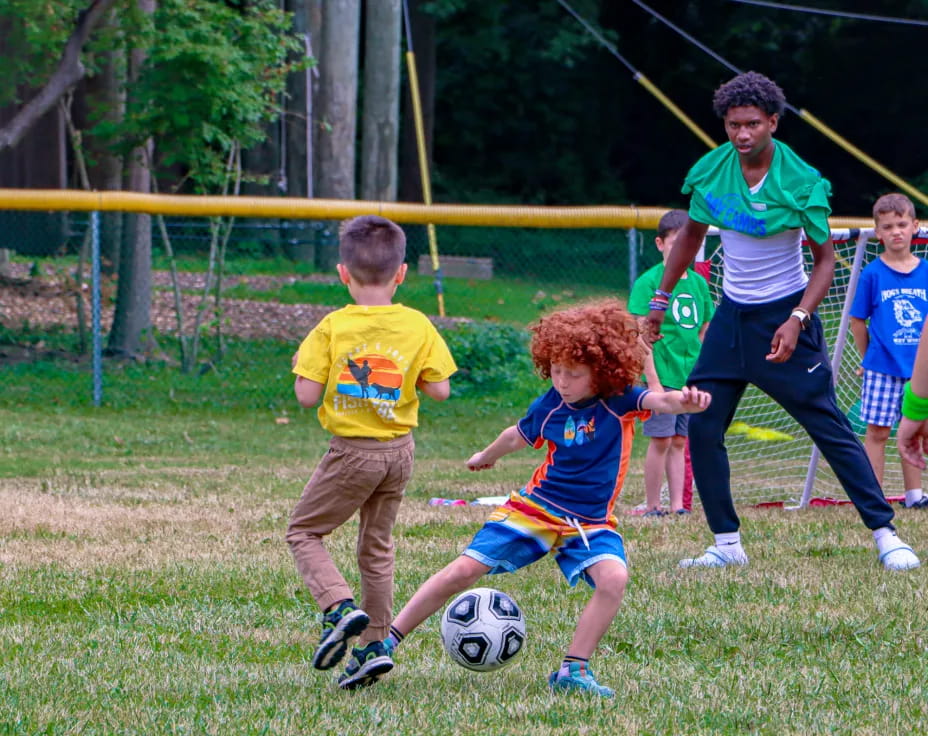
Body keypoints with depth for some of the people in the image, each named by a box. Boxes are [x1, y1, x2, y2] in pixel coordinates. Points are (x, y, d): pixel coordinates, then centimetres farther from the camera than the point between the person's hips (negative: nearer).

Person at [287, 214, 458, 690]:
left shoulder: (333, 328, -14)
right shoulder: (418, 327, -6)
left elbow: (307, 396, -15)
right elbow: (440, 390, -5)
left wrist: (301, 366, 5)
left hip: (352, 450, -4)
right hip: (399, 451, 4)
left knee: (303, 531, 11)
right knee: (376, 545, 19)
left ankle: (339, 607, -12)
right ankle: (374, 643, 18)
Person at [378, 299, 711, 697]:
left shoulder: (619, 400, -13)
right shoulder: (549, 406, -5)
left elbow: (659, 400, -34)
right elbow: (516, 437, 17)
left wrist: (683, 401, -58)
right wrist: (486, 455, 37)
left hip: (591, 522, -2)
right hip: (535, 509, 2)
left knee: (613, 578, -30)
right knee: (464, 571, -6)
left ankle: (572, 670, -19)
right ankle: (385, 641, 5)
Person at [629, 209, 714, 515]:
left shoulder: (698, 283, 11)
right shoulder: (649, 282, -7)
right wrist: (653, 380, -15)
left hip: (692, 377, 5)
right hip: (662, 374, -5)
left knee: (679, 441, 9)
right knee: (661, 440, -4)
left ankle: (678, 505, 11)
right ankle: (651, 506, 3)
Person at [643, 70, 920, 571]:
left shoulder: (802, 183, -16)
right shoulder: (710, 172, -4)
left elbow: (825, 259, -9)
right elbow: (691, 235, 14)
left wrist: (797, 320, -21)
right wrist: (660, 299, 15)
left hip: (784, 316, -4)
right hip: (732, 315, 4)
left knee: (830, 429, -6)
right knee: (702, 426, -3)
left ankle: (885, 534, 0)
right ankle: (727, 544, 6)